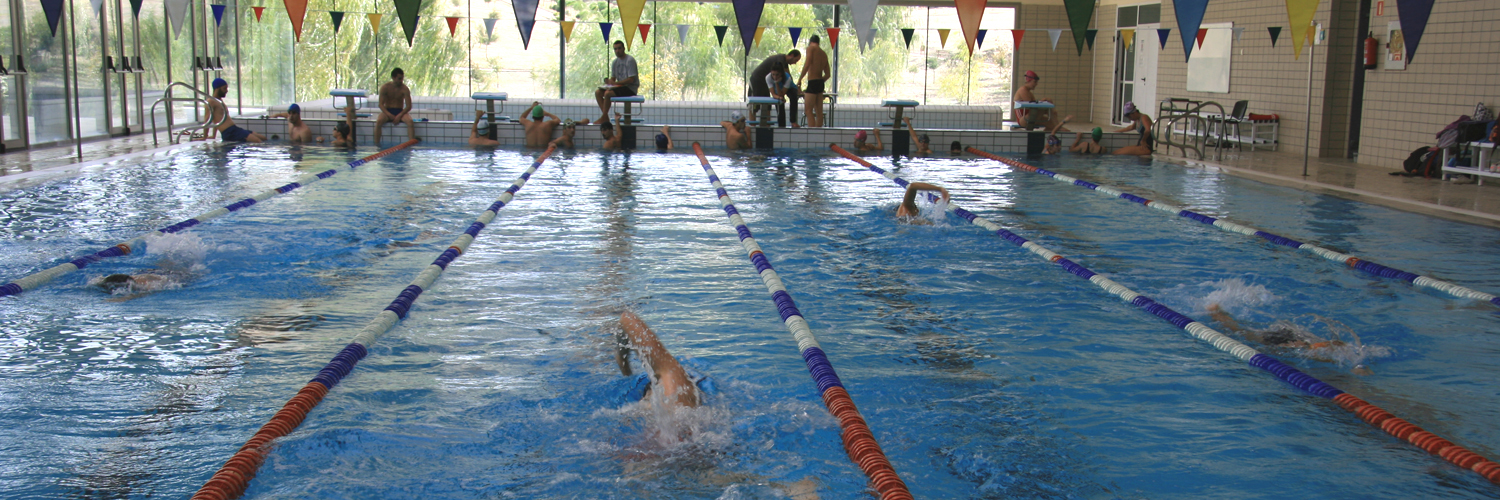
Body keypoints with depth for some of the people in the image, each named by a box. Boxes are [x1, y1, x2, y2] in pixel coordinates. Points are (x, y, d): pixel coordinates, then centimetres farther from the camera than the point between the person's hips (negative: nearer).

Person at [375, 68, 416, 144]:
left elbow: (408, 106, -7)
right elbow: (381, 104, -5)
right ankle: (376, 144, -27)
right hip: (387, 111, 0)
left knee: (410, 121, -32)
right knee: (379, 121, -32)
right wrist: (389, 115, -21)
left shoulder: (405, 89, -5)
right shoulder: (385, 87, -4)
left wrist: (399, 116, -22)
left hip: (400, 111, 0)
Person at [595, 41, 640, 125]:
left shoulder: (630, 60, -13)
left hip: (631, 88, -8)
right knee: (597, 93, -5)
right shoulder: (615, 62, 12)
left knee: (607, 93, -28)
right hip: (620, 86, 8)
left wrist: (615, 83, -21)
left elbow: (631, 80, -19)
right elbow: (613, 78, 14)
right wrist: (609, 82, -11)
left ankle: (603, 118, -15)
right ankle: (605, 117, -8)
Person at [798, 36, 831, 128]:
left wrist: (799, 79, -13)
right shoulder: (824, 54, 18)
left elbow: (807, 64, -15)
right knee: (819, 111, 9)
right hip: (820, 83, 7)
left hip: (812, 82, -7)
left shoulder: (811, 48, -2)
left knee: (809, 110, -8)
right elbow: (827, 74, 19)